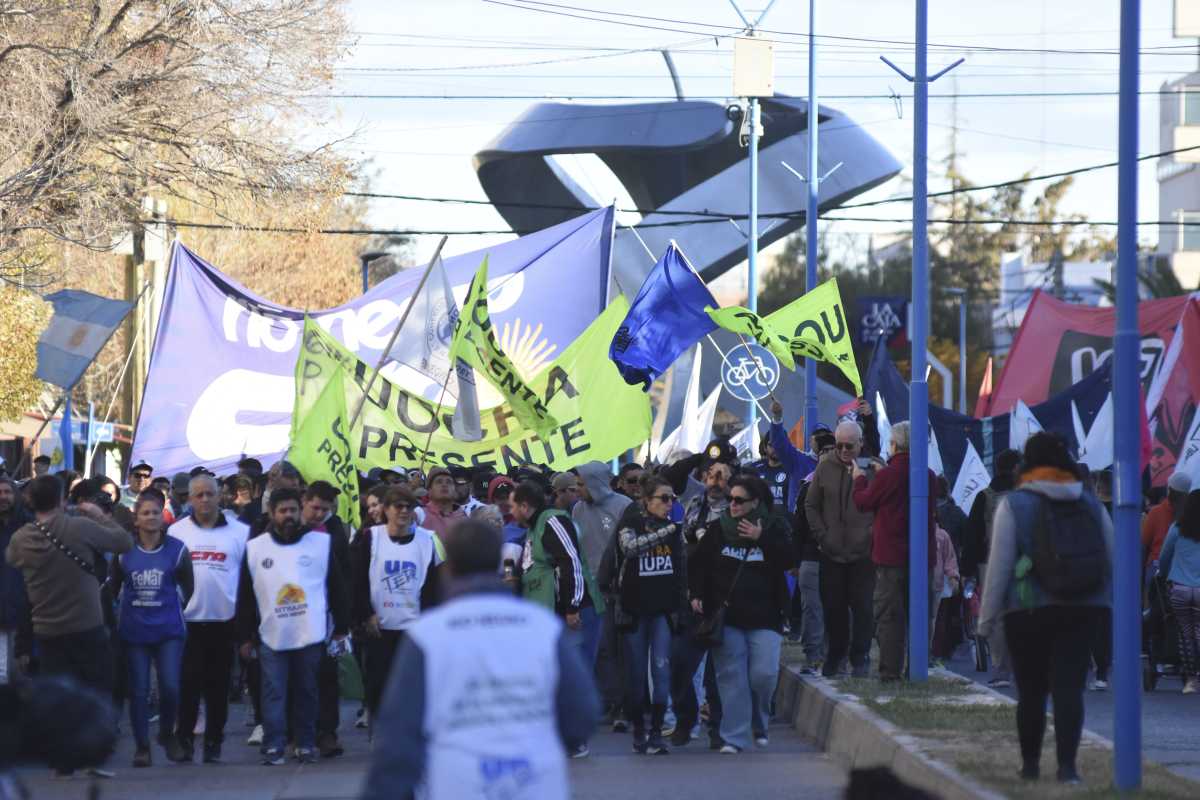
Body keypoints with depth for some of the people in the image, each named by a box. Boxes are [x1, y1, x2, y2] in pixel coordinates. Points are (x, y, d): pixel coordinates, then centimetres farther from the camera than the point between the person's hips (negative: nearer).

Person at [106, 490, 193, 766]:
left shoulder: (177, 549, 0)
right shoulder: (123, 551, 2)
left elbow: (188, 588, 8)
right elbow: (113, 587, 11)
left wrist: (177, 609, 3)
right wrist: (126, 609, 6)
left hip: (169, 630, -1)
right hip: (134, 630, 1)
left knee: (170, 686, -10)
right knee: (138, 690, 2)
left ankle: (167, 734, 15)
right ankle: (142, 746, 12)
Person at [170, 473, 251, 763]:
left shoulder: (239, 532, 1)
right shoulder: (176, 532, 4)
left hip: (224, 620, 0)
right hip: (187, 620, 0)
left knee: (218, 685, 6)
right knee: (188, 684, -1)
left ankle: (214, 744, 13)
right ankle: (184, 739, 6)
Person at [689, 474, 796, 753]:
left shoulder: (774, 527, 1)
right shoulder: (719, 529, 6)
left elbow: (789, 560, -10)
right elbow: (698, 563, 11)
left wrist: (762, 539, -17)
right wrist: (696, 593, -2)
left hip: (764, 618, -1)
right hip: (726, 615, 1)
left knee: (764, 674, -8)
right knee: (731, 677, -3)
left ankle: (759, 723, 20)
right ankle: (734, 737, 1)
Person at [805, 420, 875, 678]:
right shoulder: (825, 468, 5)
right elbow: (811, 506, 11)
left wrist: (873, 535, -8)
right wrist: (822, 536, 3)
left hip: (863, 553, -3)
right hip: (832, 552, 3)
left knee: (863, 607, 1)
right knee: (833, 607, 7)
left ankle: (860, 657, 11)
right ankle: (835, 654, 21)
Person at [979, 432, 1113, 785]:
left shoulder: (1014, 504, -6)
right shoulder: (1091, 504, 6)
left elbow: (999, 566, -6)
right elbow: (1111, 561, 10)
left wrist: (987, 617, -1)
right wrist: (1104, 604, 20)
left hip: (1028, 611, -2)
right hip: (1081, 610, 2)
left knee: (1031, 690, 9)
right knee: (1069, 687, -1)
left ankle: (1030, 763, 18)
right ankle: (1067, 765, -12)